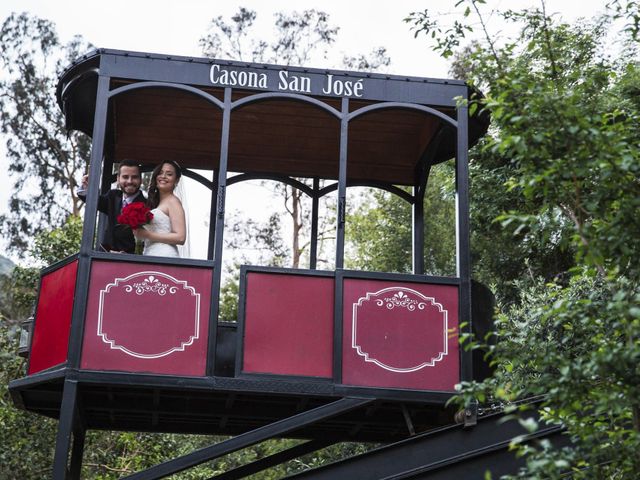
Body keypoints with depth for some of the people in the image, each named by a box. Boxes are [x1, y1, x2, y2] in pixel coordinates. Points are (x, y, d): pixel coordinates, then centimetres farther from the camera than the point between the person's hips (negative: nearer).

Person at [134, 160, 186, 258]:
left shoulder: (173, 201, -3)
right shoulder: (154, 202, 22)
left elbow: (180, 237, -12)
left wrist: (147, 235, -11)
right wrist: (138, 233, 6)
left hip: (164, 256, -7)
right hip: (148, 254, 7)